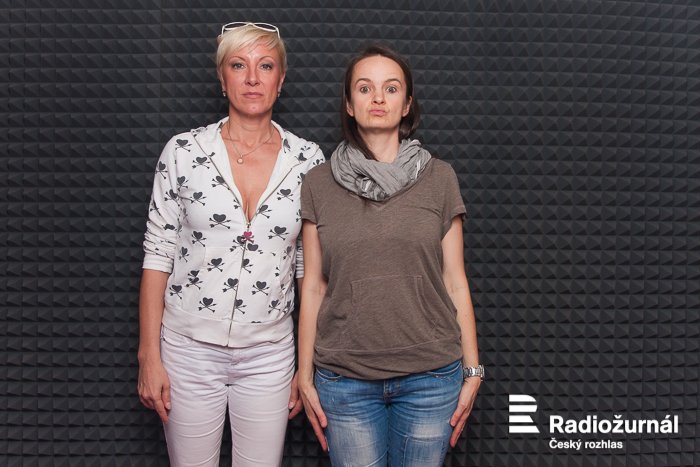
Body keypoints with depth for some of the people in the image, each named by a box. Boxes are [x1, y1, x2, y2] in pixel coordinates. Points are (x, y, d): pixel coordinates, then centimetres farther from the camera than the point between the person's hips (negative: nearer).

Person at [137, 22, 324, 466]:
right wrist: (149, 355, -4)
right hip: (189, 350, 0)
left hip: (270, 356, 1)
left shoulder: (308, 160, -4)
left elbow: (311, 268, 1)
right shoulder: (183, 151, -6)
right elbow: (158, 254, -2)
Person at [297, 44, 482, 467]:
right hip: (345, 380, 0)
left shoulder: (439, 178, 0)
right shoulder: (319, 184, 1)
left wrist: (472, 371, 3)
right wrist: (305, 376, 4)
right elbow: (313, 286, 4)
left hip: (430, 376, 0)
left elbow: (455, 281, 2)